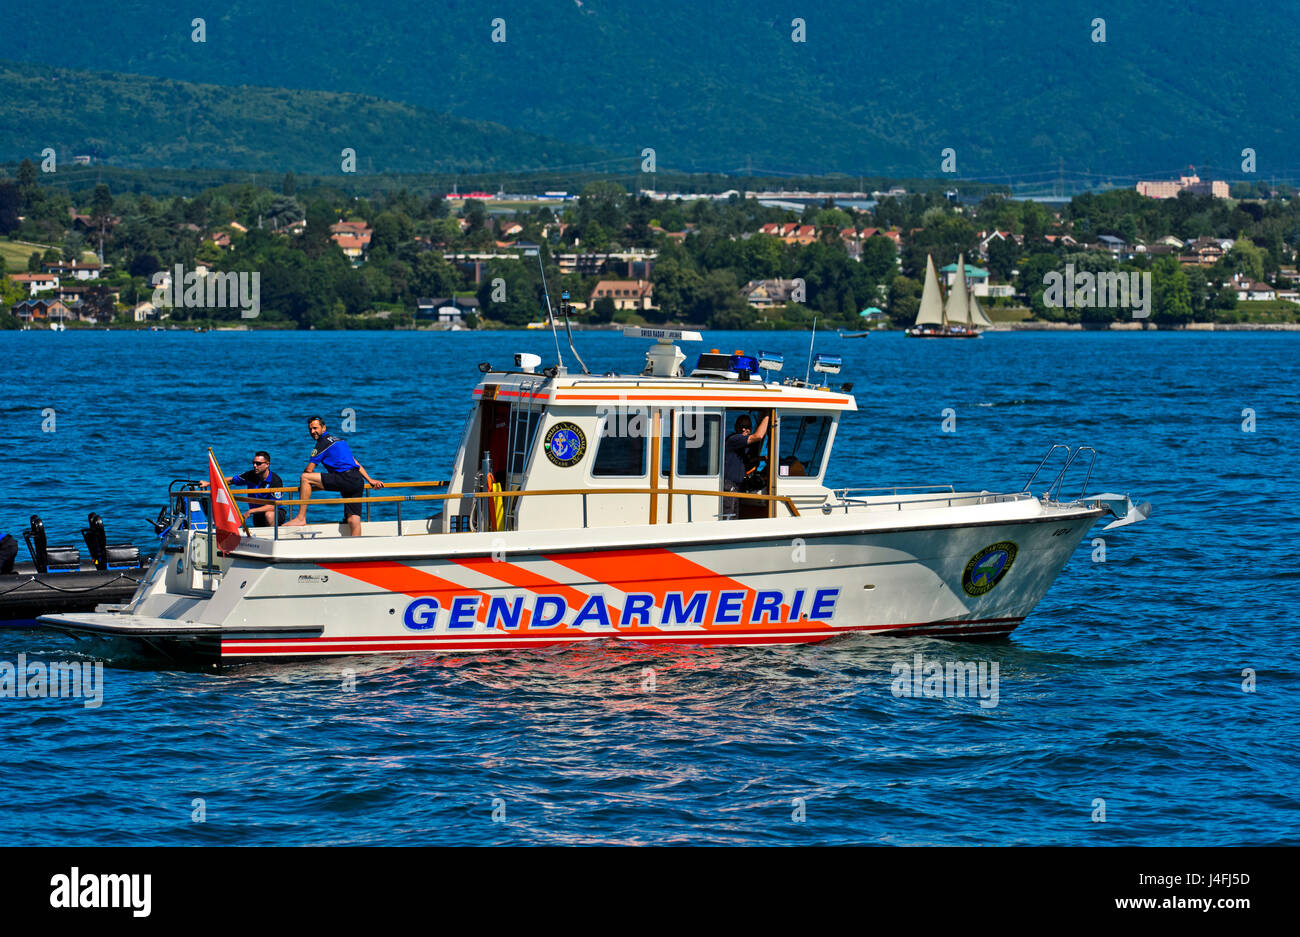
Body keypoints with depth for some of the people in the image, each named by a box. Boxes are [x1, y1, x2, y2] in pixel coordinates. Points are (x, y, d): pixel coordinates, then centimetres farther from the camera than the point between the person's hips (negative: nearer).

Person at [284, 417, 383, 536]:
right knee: (353, 520, 3)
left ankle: (301, 518, -11)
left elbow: (309, 470, 0)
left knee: (304, 477, -8)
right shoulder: (337, 440, 28)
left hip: (346, 479, -9)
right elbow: (355, 463, 30)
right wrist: (370, 480, 31)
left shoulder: (323, 442, 0)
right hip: (358, 482, 9)